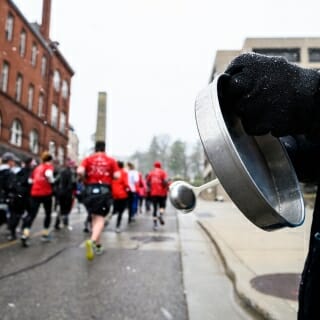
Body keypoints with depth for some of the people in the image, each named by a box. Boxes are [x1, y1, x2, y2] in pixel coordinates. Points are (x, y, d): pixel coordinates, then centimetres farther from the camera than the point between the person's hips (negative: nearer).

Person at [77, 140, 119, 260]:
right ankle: (92, 241, -27)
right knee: (100, 218, -2)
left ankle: (98, 245, 23)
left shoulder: (88, 159, 6)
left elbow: (80, 171, -10)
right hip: (104, 190, -2)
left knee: (94, 217, 16)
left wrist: (85, 180, 7)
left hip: (90, 190, 2)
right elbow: (117, 176, -5)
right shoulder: (111, 160, 4)